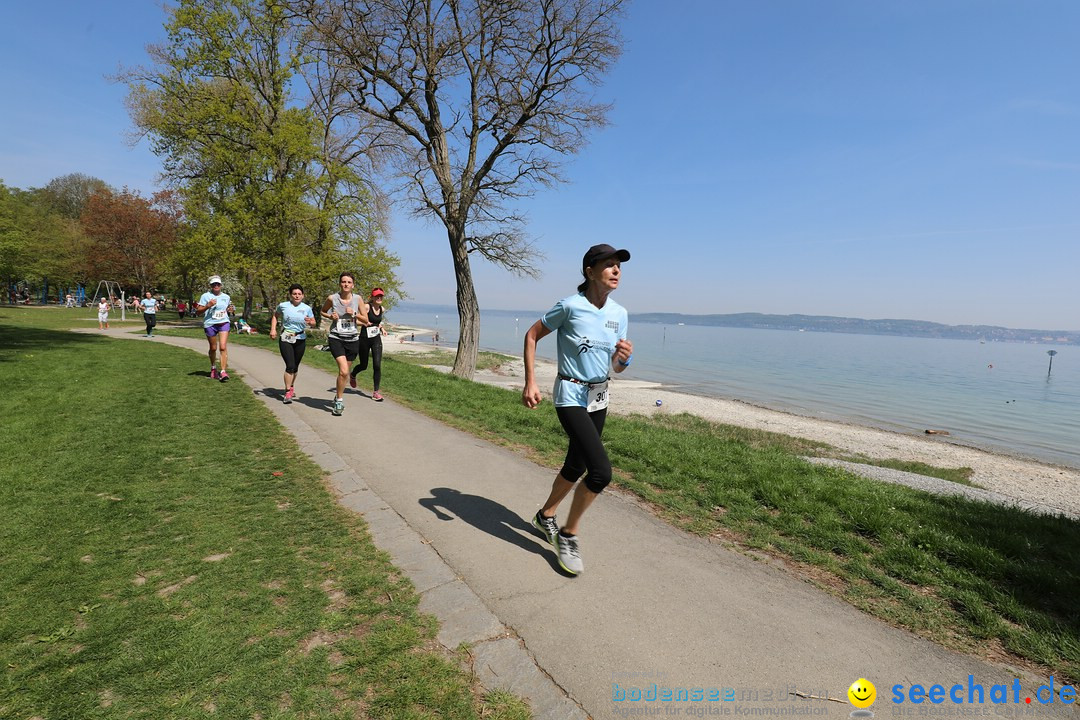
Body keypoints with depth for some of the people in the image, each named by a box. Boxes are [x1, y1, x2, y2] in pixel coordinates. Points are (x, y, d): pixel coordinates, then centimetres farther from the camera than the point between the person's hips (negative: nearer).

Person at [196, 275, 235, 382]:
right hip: (210, 324, -1)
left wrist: (231, 310, 2)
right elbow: (198, 310, -1)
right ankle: (213, 368, 35)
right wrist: (207, 306, -17)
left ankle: (223, 371, -12)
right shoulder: (206, 296, 0)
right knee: (213, 348, 11)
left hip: (223, 323, 1)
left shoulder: (226, 297, 10)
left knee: (223, 347, -12)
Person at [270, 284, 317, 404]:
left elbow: (314, 323, 6)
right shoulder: (283, 306, 0)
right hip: (285, 339, -2)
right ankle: (287, 392, -9)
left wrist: (310, 322, -17)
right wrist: (273, 329, 4)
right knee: (290, 366, -14)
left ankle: (291, 387, 36)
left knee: (295, 366, 13)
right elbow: (275, 316, 17)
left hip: (300, 340, 3)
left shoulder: (307, 308, 2)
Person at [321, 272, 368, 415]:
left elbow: (366, 320, 4)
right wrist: (330, 316, -6)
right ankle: (339, 400, -1)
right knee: (344, 371, -18)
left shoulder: (357, 299, -1)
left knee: (344, 372, 14)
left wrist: (354, 314, -13)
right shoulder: (332, 299, -4)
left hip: (353, 339, 2)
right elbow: (323, 312, 15)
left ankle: (338, 397, 38)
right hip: (336, 338, -2)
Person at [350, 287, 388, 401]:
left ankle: (376, 392, 1)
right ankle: (352, 375, 48)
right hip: (365, 339, -4)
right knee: (363, 365, 11)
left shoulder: (381, 309, 7)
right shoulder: (367, 307, -12)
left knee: (377, 365, -8)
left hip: (376, 339, 4)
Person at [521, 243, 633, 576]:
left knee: (576, 466, 18)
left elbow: (617, 368, 8)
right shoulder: (570, 306, -15)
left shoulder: (619, 313, 2)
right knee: (601, 470, -17)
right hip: (571, 396, -7)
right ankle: (568, 535, 5)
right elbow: (531, 335, -6)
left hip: (599, 398, 7)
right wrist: (530, 383, -12)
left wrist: (623, 358, -16)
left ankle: (545, 516, 43)